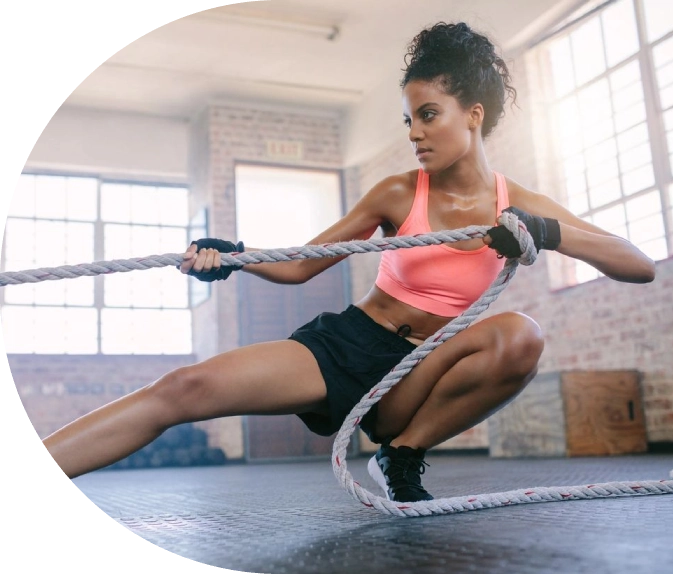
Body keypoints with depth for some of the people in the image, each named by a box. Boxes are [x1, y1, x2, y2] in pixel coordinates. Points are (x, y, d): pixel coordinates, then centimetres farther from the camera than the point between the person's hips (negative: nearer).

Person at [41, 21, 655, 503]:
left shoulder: (522, 207, 0)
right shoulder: (398, 194, -2)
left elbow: (642, 266, -4)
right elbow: (298, 265, 1)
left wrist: (550, 233, -21)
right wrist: (233, 255, -20)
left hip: (415, 378, 1)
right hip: (342, 345, 0)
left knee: (521, 335, -30)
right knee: (185, 387, -23)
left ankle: (403, 455, -11)